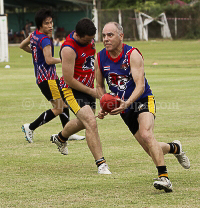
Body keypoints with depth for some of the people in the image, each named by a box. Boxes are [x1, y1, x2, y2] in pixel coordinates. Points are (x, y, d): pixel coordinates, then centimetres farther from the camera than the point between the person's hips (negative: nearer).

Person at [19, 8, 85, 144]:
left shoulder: (34, 35, 9)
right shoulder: (45, 40, -19)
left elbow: (22, 46, 25)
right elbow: (49, 60, -29)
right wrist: (62, 60, -14)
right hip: (47, 78, -10)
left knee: (64, 104, 14)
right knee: (58, 109, -8)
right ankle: (30, 128, -1)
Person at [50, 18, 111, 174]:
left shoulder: (89, 39, -3)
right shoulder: (69, 49, -28)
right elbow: (69, 80, -24)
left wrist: (97, 87, 16)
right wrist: (91, 91, -16)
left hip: (88, 87, 9)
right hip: (72, 89, -9)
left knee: (83, 122, 28)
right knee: (91, 123, -23)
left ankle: (60, 138, 57)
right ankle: (101, 164, -24)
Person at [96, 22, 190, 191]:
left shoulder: (132, 54, -18)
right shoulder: (100, 58, -3)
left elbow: (140, 85, -25)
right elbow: (100, 86, 12)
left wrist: (127, 103, -41)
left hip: (143, 101, -5)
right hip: (124, 108, 5)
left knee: (146, 135, -32)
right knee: (152, 150, 5)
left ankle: (164, 177, -32)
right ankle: (174, 148, 38)